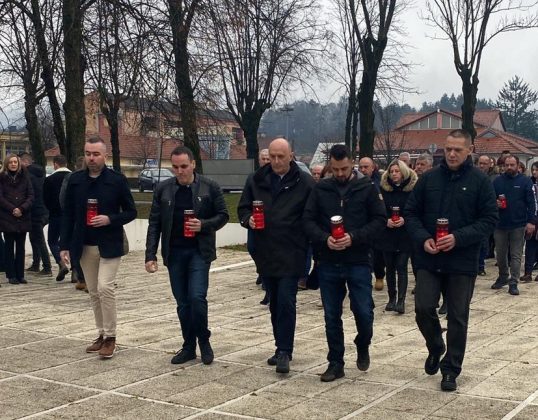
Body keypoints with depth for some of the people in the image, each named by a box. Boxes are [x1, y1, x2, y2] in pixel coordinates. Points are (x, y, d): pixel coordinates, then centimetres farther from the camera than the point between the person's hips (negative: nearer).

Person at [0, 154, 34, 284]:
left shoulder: (25, 176, 7)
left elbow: (31, 195, 2)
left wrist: (22, 209, -12)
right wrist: (12, 209, -15)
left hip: (23, 217, 2)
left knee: (20, 247, 6)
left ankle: (20, 275, 10)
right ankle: (11, 275, 7)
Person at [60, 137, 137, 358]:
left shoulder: (117, 180, -5)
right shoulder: (75, 180, 4)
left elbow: (131, 212, -1)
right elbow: (68, 214, 6)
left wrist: (110, 219, -19)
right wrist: (64, 246, 2)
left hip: (109, 245, -4)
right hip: (84, 247, 4)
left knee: (105, 287, -15)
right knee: (94, 292, 10)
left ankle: (110, 337, -4)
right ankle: (102, 334, 22)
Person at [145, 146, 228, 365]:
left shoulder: (210, 187, -3)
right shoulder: (163, 189, 3)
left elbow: (223, 215, 3)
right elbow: (154, 224, 5)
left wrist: (204, 225, -16)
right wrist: (150, 255, -2)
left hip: (199, 251, -3)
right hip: (174, 253, 3)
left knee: (197, 297, -13)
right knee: (183, 302, 8)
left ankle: (203, 341, 9)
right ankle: (189, 346, 20)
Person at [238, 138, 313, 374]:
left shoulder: (304, 182, -5)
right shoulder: (257, 180, 6)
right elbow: (243, 207, 12)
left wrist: (311, 245, -12)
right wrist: (248, 219, -10)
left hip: (292, 254, -5)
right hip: (266, 253, 5)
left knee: (286, 302, -9)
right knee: (275, 303, 13)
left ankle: (284, 352, -2)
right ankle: (283, 349, 25)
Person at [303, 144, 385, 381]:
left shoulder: (367, 188, -1)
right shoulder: (320, 189, 4)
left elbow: (379, 219, -3)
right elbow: (308, 220, 2)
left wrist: (354, 237, -17)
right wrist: (324, 238, -16)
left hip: (358, 263, -2)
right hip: (328, 264, 2)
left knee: (363, 312, -2)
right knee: (332, 316, 8)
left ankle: (363, 348, 29)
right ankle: (335, 363, 20)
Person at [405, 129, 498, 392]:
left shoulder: (480, 182, -3)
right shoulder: (429, 178, 4)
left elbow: (489, 220, -5)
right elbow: (411, 212, 7)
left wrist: (458, 238, -17)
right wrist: (423, 238, -10)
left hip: (462, 262, -2)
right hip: (429, 259, 2)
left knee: (458, 318, 4)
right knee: (423, 308, -4)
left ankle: (451, 369, 18)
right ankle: (436, 348, 25)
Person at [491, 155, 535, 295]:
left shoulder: (525, 181, -1)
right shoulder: (497, 181, 5)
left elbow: (531, 203, -3)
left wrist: (531, 221, -11)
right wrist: (495, 203, -11)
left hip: (518, 225, -2)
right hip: (500, 224, 3)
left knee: (516, 256, 0)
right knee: (500, 254, 12)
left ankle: (513, 283, 2)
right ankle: (503, 277, 31)